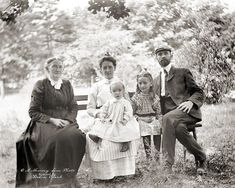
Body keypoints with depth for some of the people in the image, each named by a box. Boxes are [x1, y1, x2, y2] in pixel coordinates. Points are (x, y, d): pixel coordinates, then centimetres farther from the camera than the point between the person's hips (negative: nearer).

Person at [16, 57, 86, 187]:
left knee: (77, 136, -30)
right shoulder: (40, 85, 2)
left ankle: (68, 176, -15)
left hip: (66, 122, 3)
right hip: (45, 124, -3)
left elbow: (74, 107, 14)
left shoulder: (67, 84, 14)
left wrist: (68, 120, -6)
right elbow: (33, 112, -1)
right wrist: (51, 120, -13)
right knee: (59, 138, -36)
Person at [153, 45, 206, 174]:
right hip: (169, 114, 4)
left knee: (168, 118, -36)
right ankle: (201, 157, -18)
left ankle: (168, 165, -34)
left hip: (187, 111, -3)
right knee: (178, 127, -33)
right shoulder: (156, 81, 26)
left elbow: (199, 93, 9)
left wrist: (191, 102, -13)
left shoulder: (183, 72, 14)